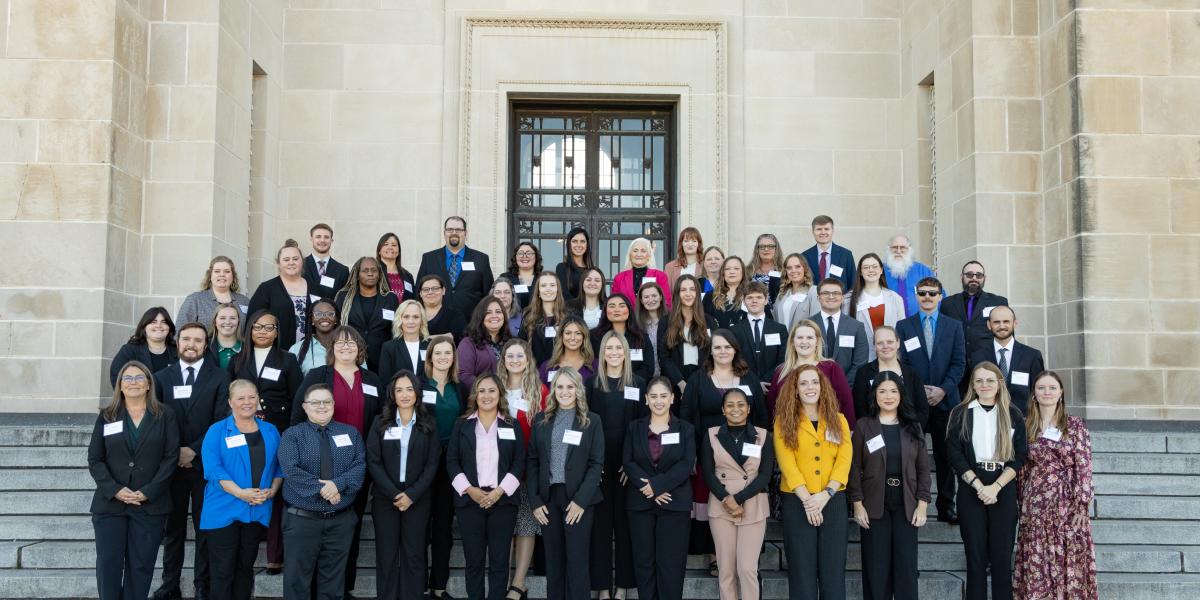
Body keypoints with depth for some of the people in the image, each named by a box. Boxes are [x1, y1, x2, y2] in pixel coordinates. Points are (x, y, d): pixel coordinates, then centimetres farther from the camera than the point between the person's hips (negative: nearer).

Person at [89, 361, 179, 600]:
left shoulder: (165, 415, 5)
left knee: (141, 565, 3)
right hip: (110, 503, 1)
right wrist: (115, 490, -12)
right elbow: (95, 459, 3)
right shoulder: (106, 416, 9)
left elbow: (171, 457, -2)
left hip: (150, 504, -1)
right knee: (108, 564, -1)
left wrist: (148, 492, -12)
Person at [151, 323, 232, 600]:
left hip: (205, 462, -2)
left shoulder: (219, 377, 1)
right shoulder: (162, 377, 9)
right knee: (173, 527, 7)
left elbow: (222, 421, -5)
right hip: (171, 462, 2)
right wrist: (174, 452, -7)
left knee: (205, 526, 3)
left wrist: (194, 450, -11)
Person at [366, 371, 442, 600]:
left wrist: (412, 494, -12)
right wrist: (394, 494, -13)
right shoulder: (380, 423, 4)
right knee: (386, 554, 3)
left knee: (414, 554, 2)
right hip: (385, 498, 0)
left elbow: (432, 464, -1)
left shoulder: (429, 424, 4)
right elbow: (373, 462, -3)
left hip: (417, 499, 0)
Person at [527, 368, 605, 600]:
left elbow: (596, 464, -3)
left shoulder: (592, 421, 1)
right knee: (553, 559, 7)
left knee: (577, 560, -2)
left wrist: (580, 500, -12)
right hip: (548, 497, 3)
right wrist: (535, 500, -2)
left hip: (579, 498, -2)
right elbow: (533, 462, 7)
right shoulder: (541, 420, 8)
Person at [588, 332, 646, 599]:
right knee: (601, 521, 4)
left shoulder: (639, 384, 4)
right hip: (599, 461, 0)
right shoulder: (591, 383, 4)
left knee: (625, 520, 6)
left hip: (627, 462, 0)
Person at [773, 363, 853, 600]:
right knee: (802, 571, 1)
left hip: (832, 500, 2)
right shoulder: (784, 421, 4)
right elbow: (787, 463, -5)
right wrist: (806, 499, -15)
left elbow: (844, 460, 0)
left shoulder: (838, 420, 11)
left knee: (834, 570, 2)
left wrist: (825, 495, -13)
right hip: (797, 501, -2)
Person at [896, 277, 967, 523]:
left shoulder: (954, 326, 10)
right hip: (913, 400, -1)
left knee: (945, 456, 5)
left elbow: (959, 362, 4)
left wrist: (943, 389, -9)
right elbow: (901, 363, 2)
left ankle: (946, 507, 12)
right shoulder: (903, 326, 7)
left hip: (945, 400, 1)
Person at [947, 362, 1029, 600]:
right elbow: (955, 455, -2)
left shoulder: (1013, 415, 6)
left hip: (1004, 490, 0)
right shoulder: (960, 413, 4)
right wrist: (978, 485, -12)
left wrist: (995, 487, -11)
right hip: (971, 490, 0)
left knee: (1002, 556, 2)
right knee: (975, 556, 2)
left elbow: (1020, 457, 1)